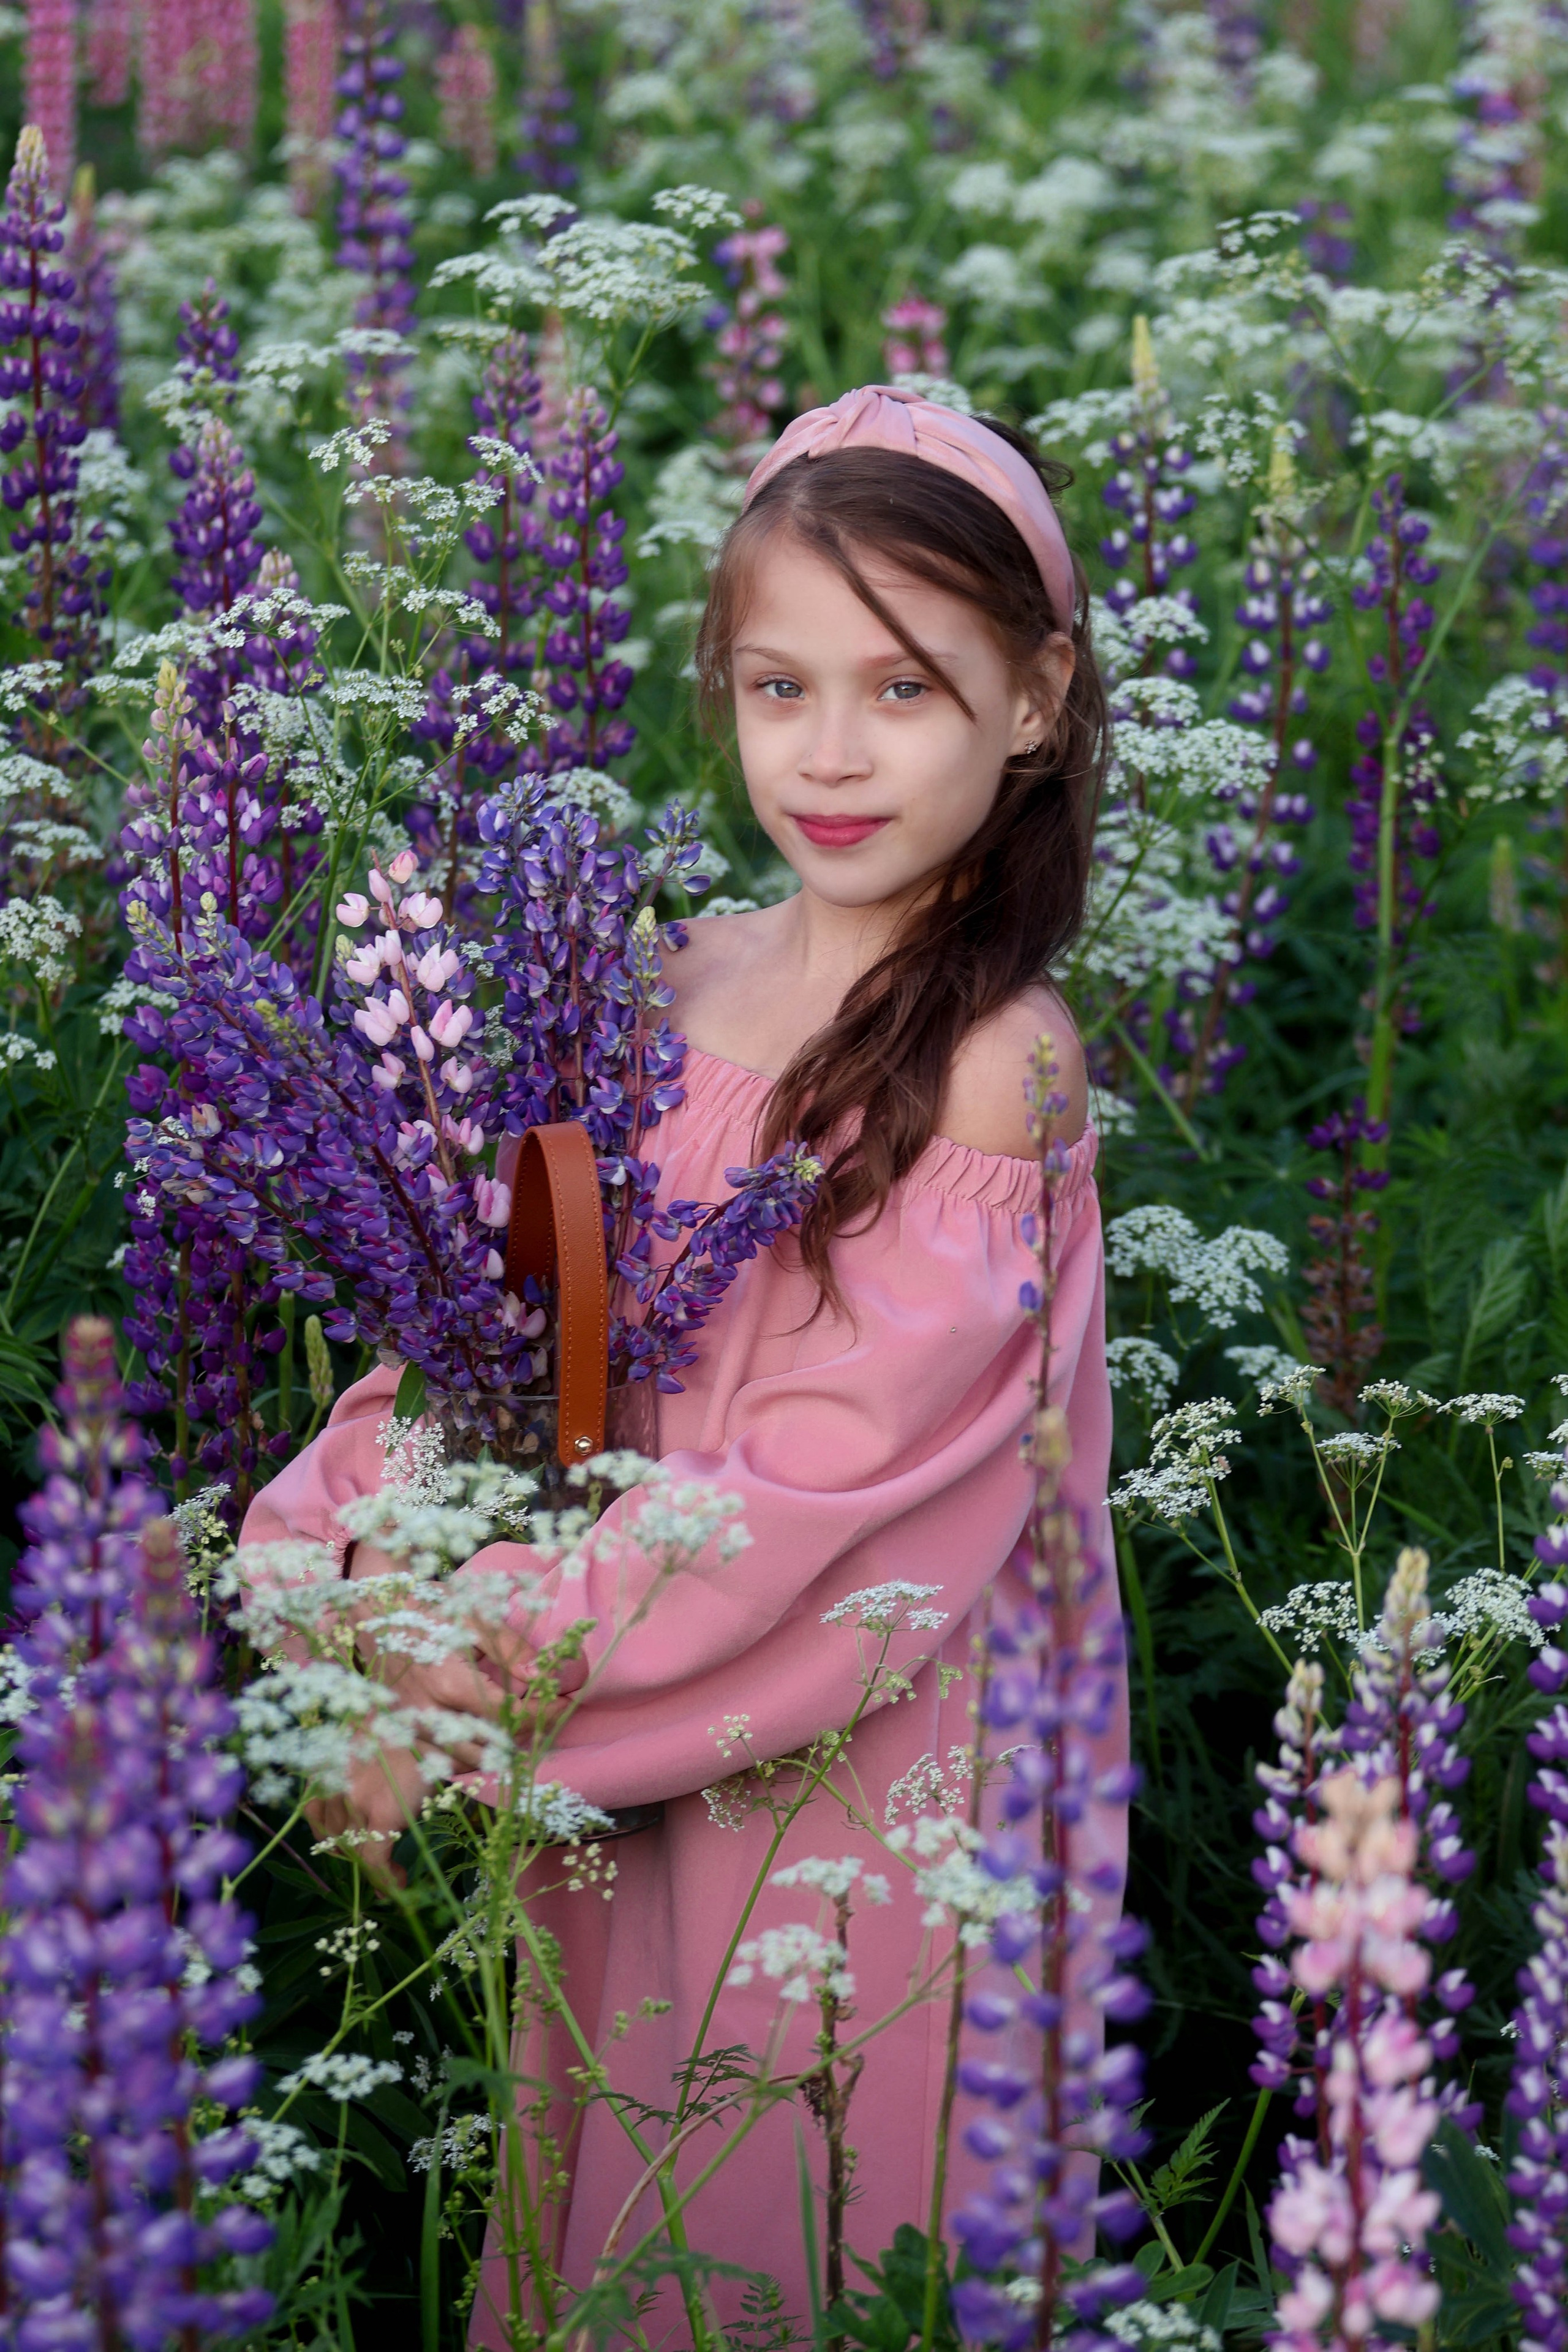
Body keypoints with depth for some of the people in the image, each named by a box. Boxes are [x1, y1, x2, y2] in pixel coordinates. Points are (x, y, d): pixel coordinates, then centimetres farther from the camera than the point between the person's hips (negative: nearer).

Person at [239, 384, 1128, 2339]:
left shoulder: (996, 1069, -19)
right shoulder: (681, 981, 2)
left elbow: (819, 1497, -23)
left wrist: (458, 1693, -24)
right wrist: (313, 1550, -14)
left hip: (864, 1784, -6)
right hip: (633, 1765, 6)